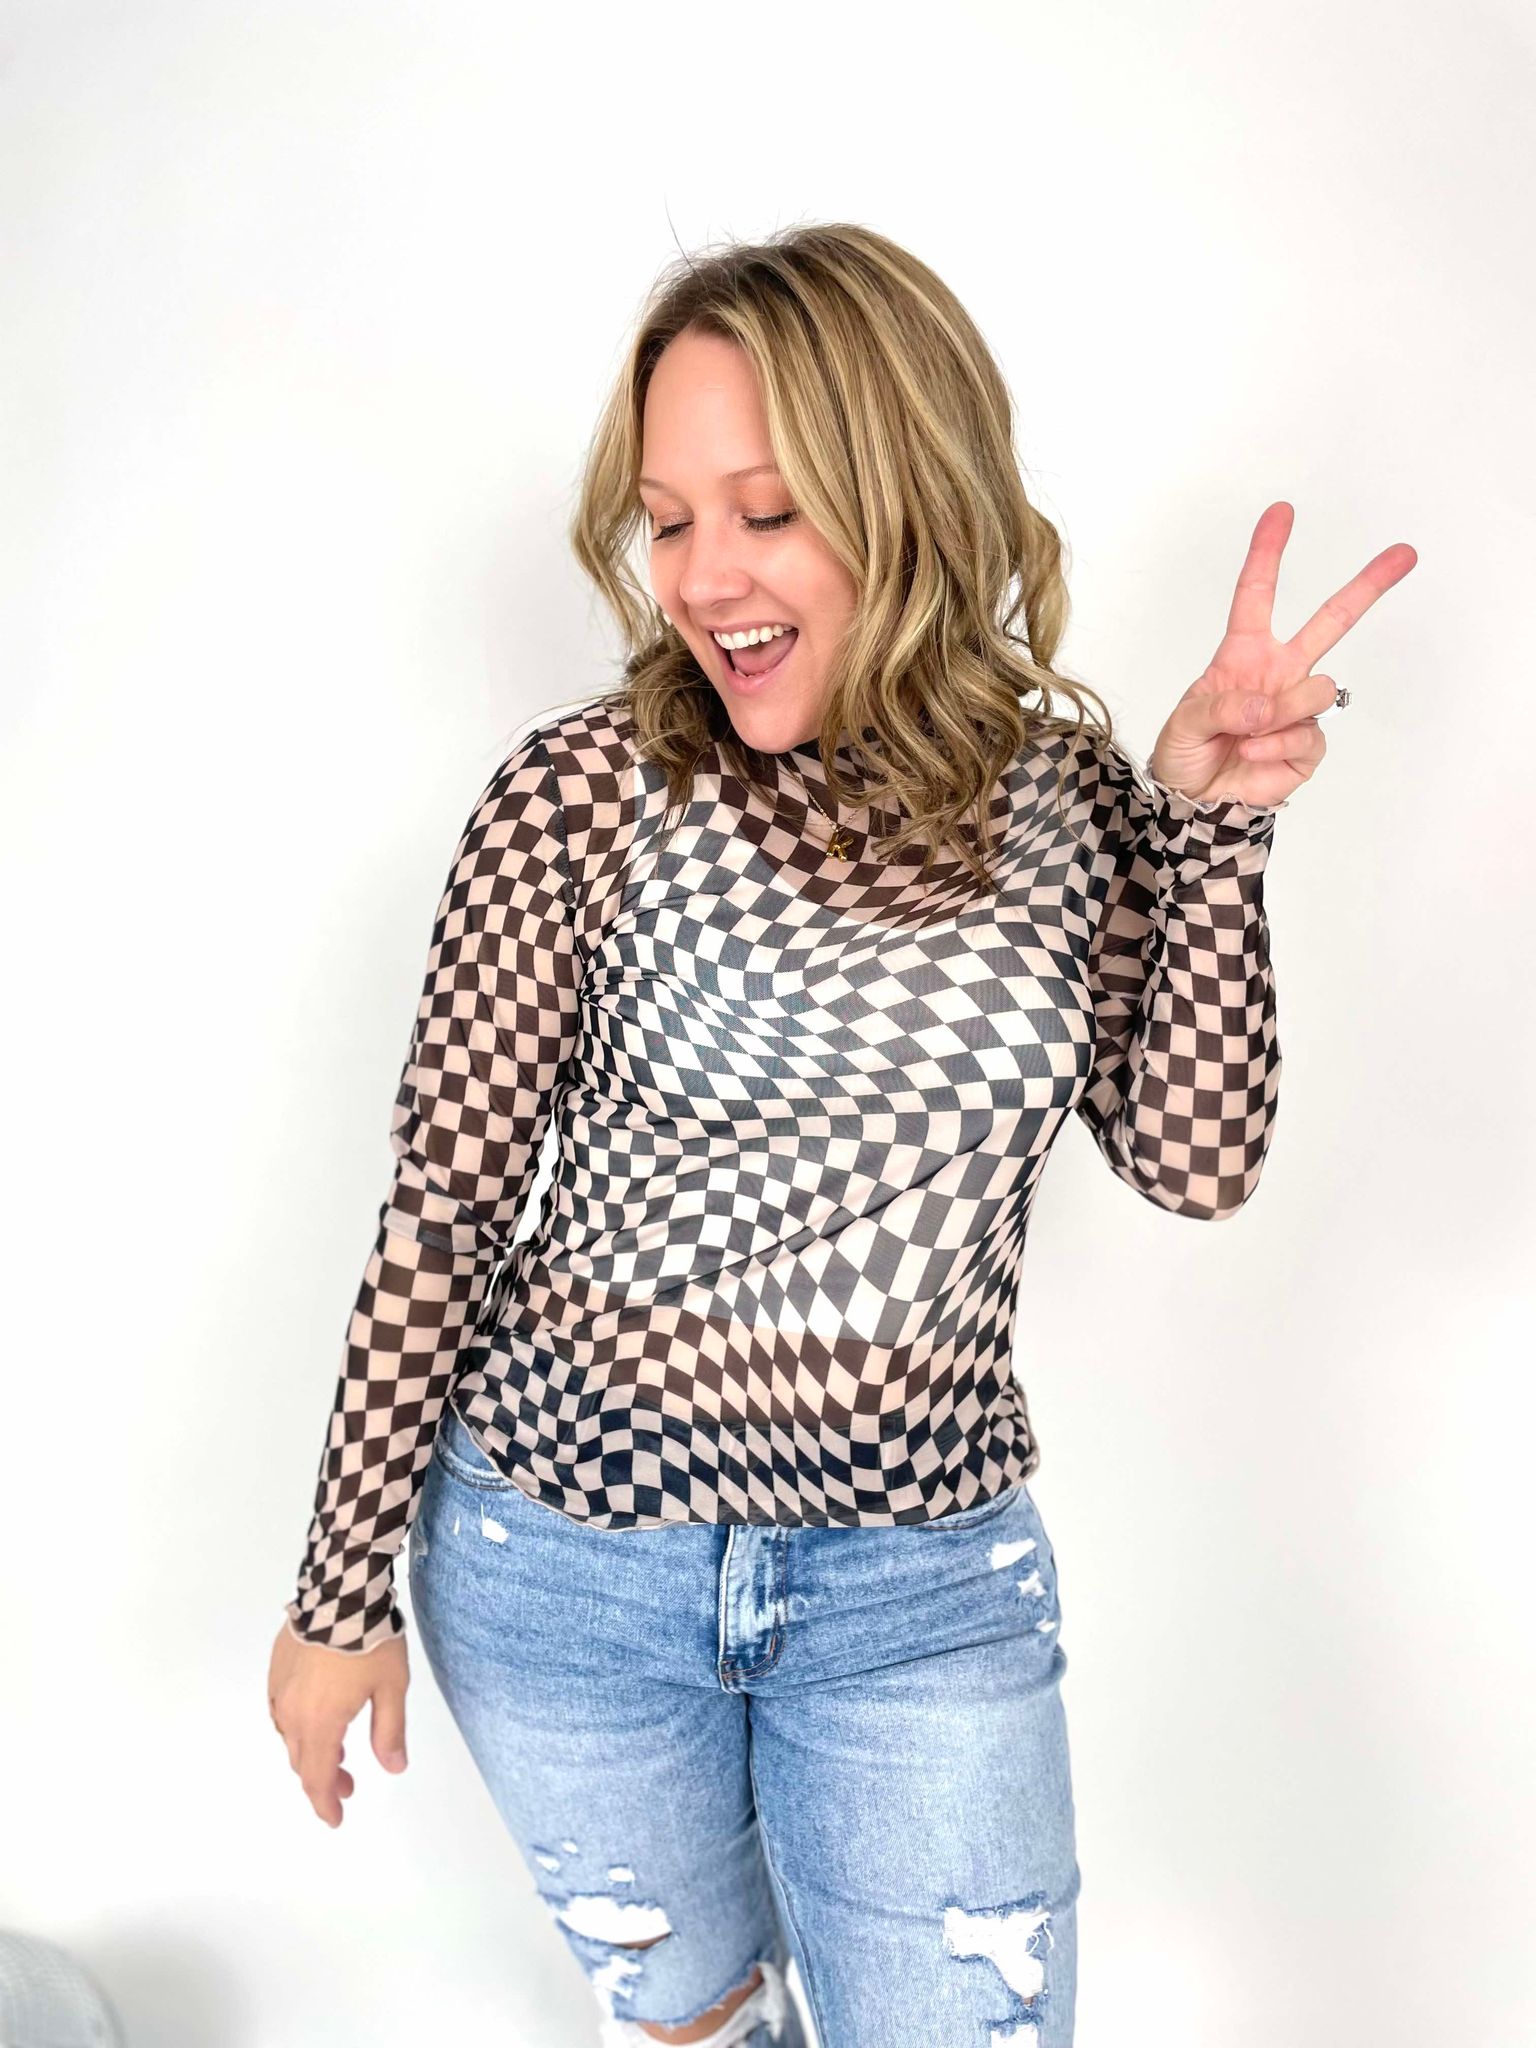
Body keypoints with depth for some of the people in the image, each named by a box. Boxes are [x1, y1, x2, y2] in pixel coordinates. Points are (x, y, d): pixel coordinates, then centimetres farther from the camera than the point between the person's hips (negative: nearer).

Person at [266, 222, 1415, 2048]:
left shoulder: (1070, 787, -3)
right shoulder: (584, 787, -13)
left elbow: (1194, 1162, -6)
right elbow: (443, 1201, -8)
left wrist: (1211, 825, -15)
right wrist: (342, 1584, -2)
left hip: (924, 1585, 2)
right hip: (567, 1547, -1)